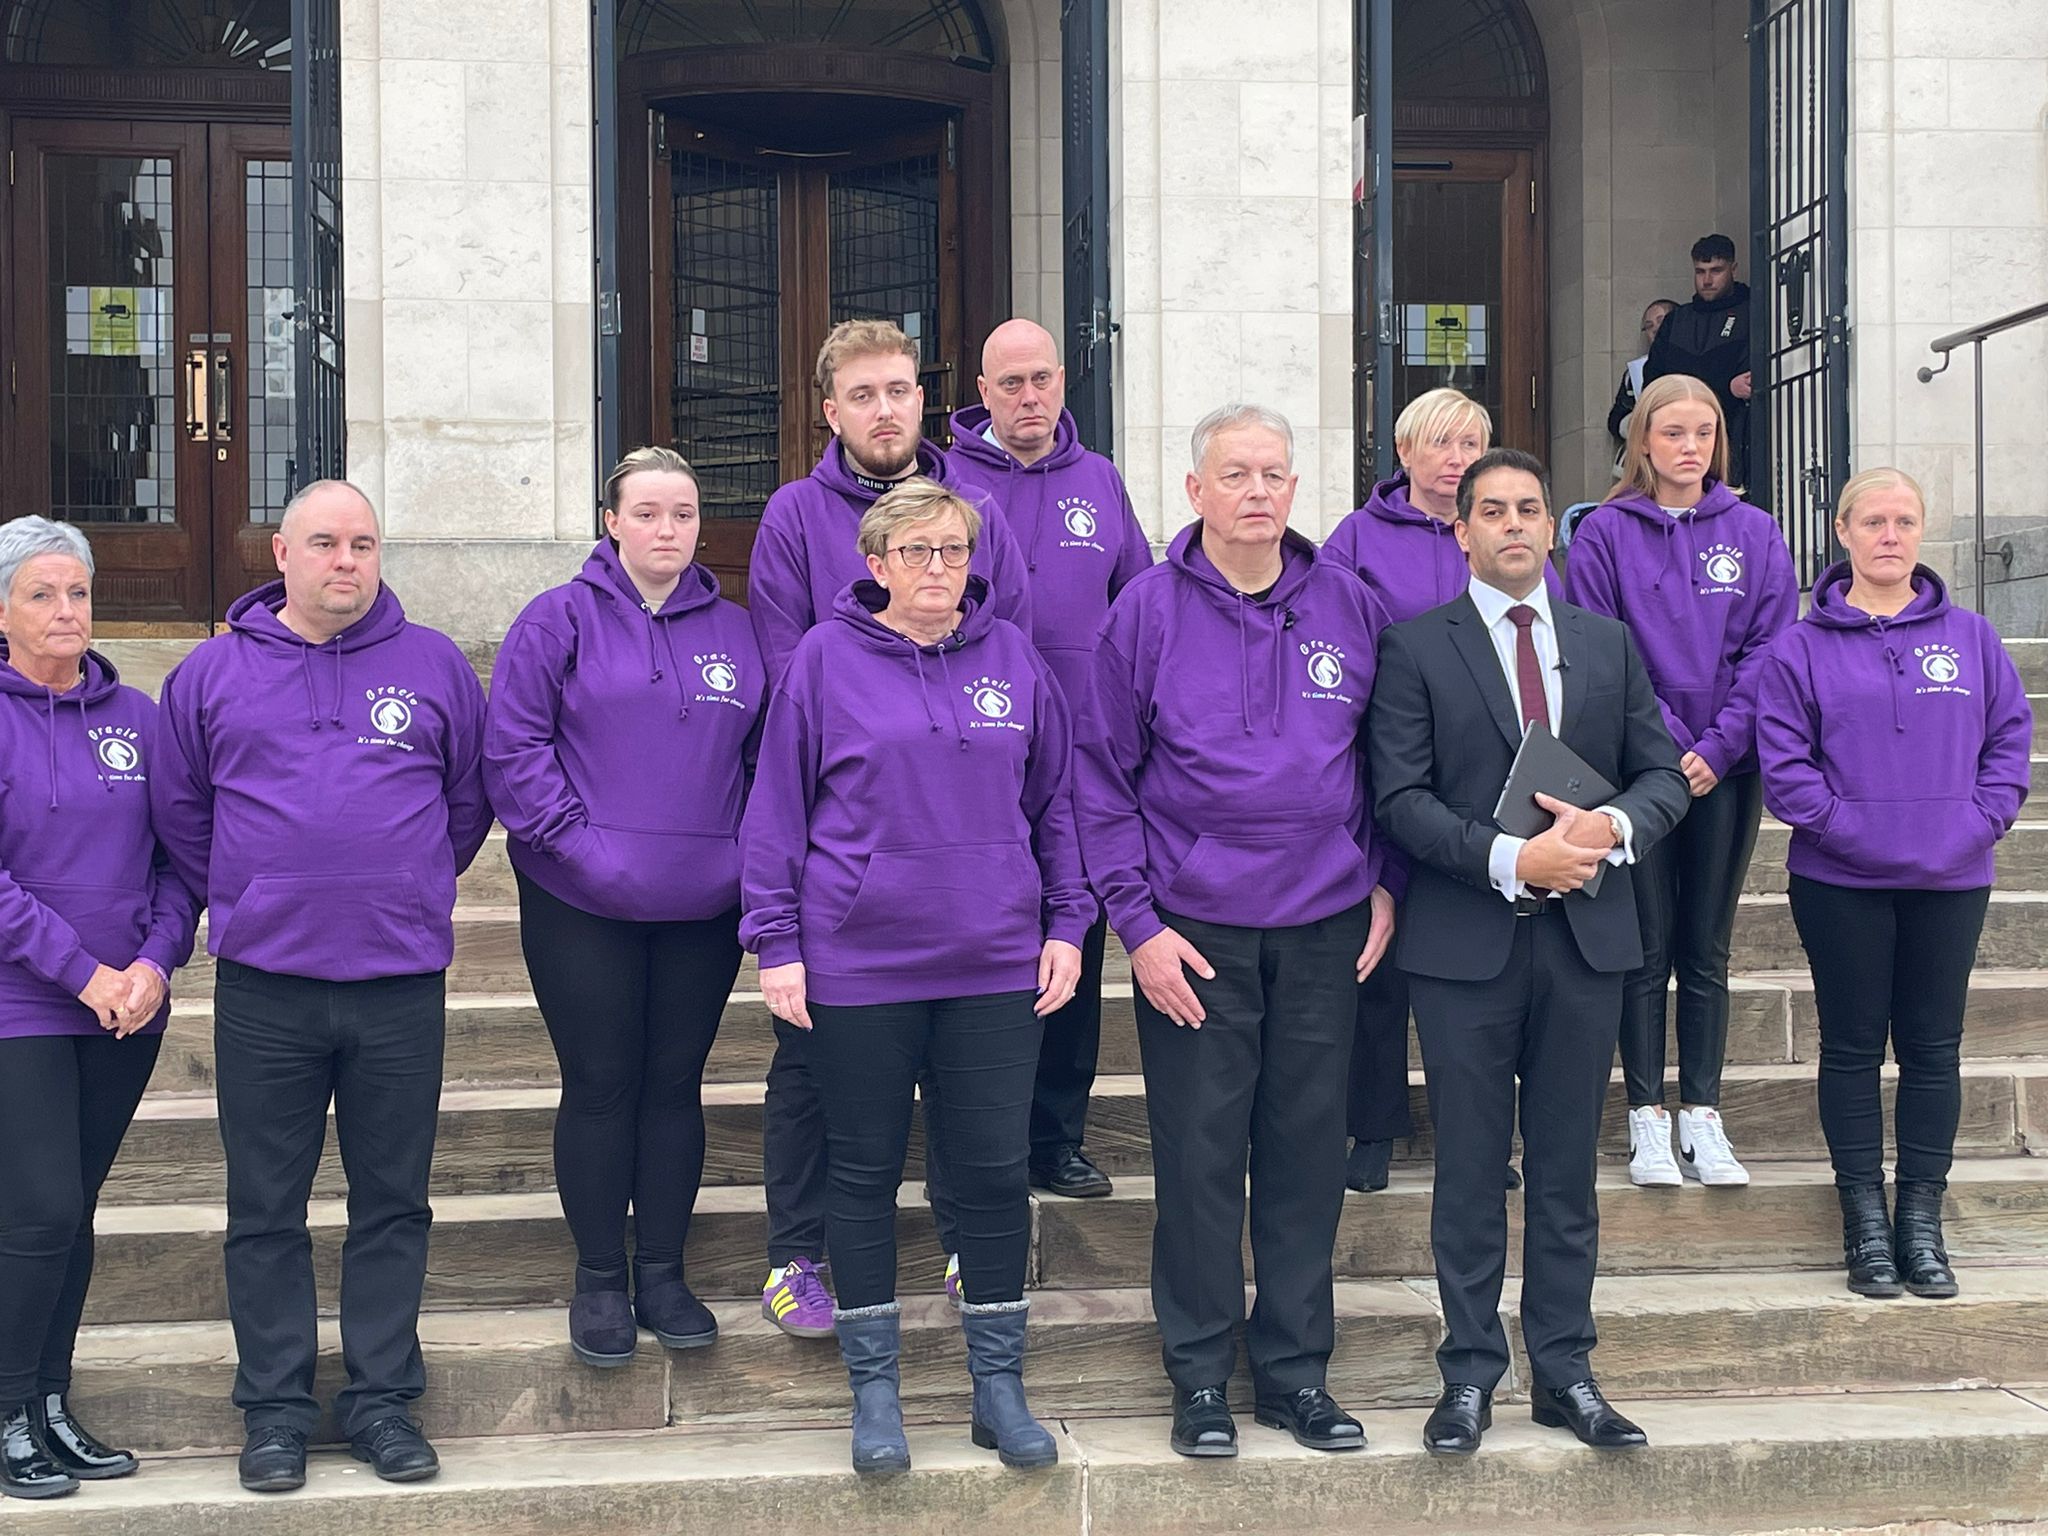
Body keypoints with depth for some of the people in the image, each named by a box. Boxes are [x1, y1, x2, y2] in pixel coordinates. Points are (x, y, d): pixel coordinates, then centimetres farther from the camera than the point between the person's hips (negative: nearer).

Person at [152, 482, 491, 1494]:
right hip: (262, 990, 0)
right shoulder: (212, 673, 5)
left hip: (402, 984, 0)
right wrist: (244, 905, 11)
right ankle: (275, 1405, 17)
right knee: (266, 1210, 6)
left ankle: (381, 1398, 19)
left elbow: (469, 800, 15)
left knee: (393, 1202, 8)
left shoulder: (434, 666, 5)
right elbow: (179, 813, 13)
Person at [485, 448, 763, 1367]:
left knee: (675, 1084, 10)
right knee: (600, 1087, 4)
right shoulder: (561, 621, -3)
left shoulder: (733, 631, 10)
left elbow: (766, 758, 14)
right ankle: (600, 1280, 17)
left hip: (703, 908, 3)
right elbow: (513, 746, -9)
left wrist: (744, 851, 0)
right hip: (583, 908, -3)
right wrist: (577, 841, -15)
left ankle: (663, 1273, 22)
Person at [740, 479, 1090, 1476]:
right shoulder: (826, 659, -2)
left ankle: (999, 1385, 20)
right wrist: (776, 942, -4)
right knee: (865, 1171, 8)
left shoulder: (1011, 657, 6)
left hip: (996, 964, 2)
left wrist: (1066, 923, 6)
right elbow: (777, 808, -1)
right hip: (857, 964, -2)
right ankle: (873, 1387, 21)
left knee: (996, 1170, 6)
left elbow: (1055, 801, 11)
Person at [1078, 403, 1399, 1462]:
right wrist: (1137, 922, -8)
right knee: (1199, 1154, 3)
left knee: (1308, 1149, 9)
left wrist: (1385, 881, 4)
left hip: (1325, 927, 3)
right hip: (1193, 931, -2)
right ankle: (1201, 1375, 17)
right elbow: (1104, 779, -3)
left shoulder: (1350, 606, 4)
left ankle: (1296, 1371, 21)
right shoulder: (1147, 612, -4)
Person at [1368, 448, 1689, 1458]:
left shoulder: (1609, 643, 13)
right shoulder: (1414, 647, 0)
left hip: (1586, 934, 3)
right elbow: (1401, 797, -7)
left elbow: (1663, 770, 11)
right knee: (1470, 1167, 4)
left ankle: (1564, 1373, 18)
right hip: (1466, 942, -3)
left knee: (1568, 1166, 10)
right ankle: (1470, 1375, 13)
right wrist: (1508, 859, -19)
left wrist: (1616, 826, -11)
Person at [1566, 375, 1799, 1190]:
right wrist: (1664, 743, -14)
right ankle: (1647, 1119, 10)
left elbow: (1770, 648, 0)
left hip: (1726, 768, 2)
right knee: (1646, 946, 3)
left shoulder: (1754, 532, 5)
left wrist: (1718, 747, -11)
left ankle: (1702, 1116, 16)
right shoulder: (1605, 533, -1)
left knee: (1707, 948, 9)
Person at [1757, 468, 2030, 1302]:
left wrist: (1980, 820, -7)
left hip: (1951, 882, 2)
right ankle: (1865, 1218, 15)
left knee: (1933, 1047, 7)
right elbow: (1783, 762, -6)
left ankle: (1922, 1218, 17)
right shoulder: (1803, 647, -1)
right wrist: (1848, 827, -14)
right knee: (1853, 1046, 6)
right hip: (1842, 884, -2)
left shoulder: (1971, 637, 7)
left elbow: (2010, 735, 7)